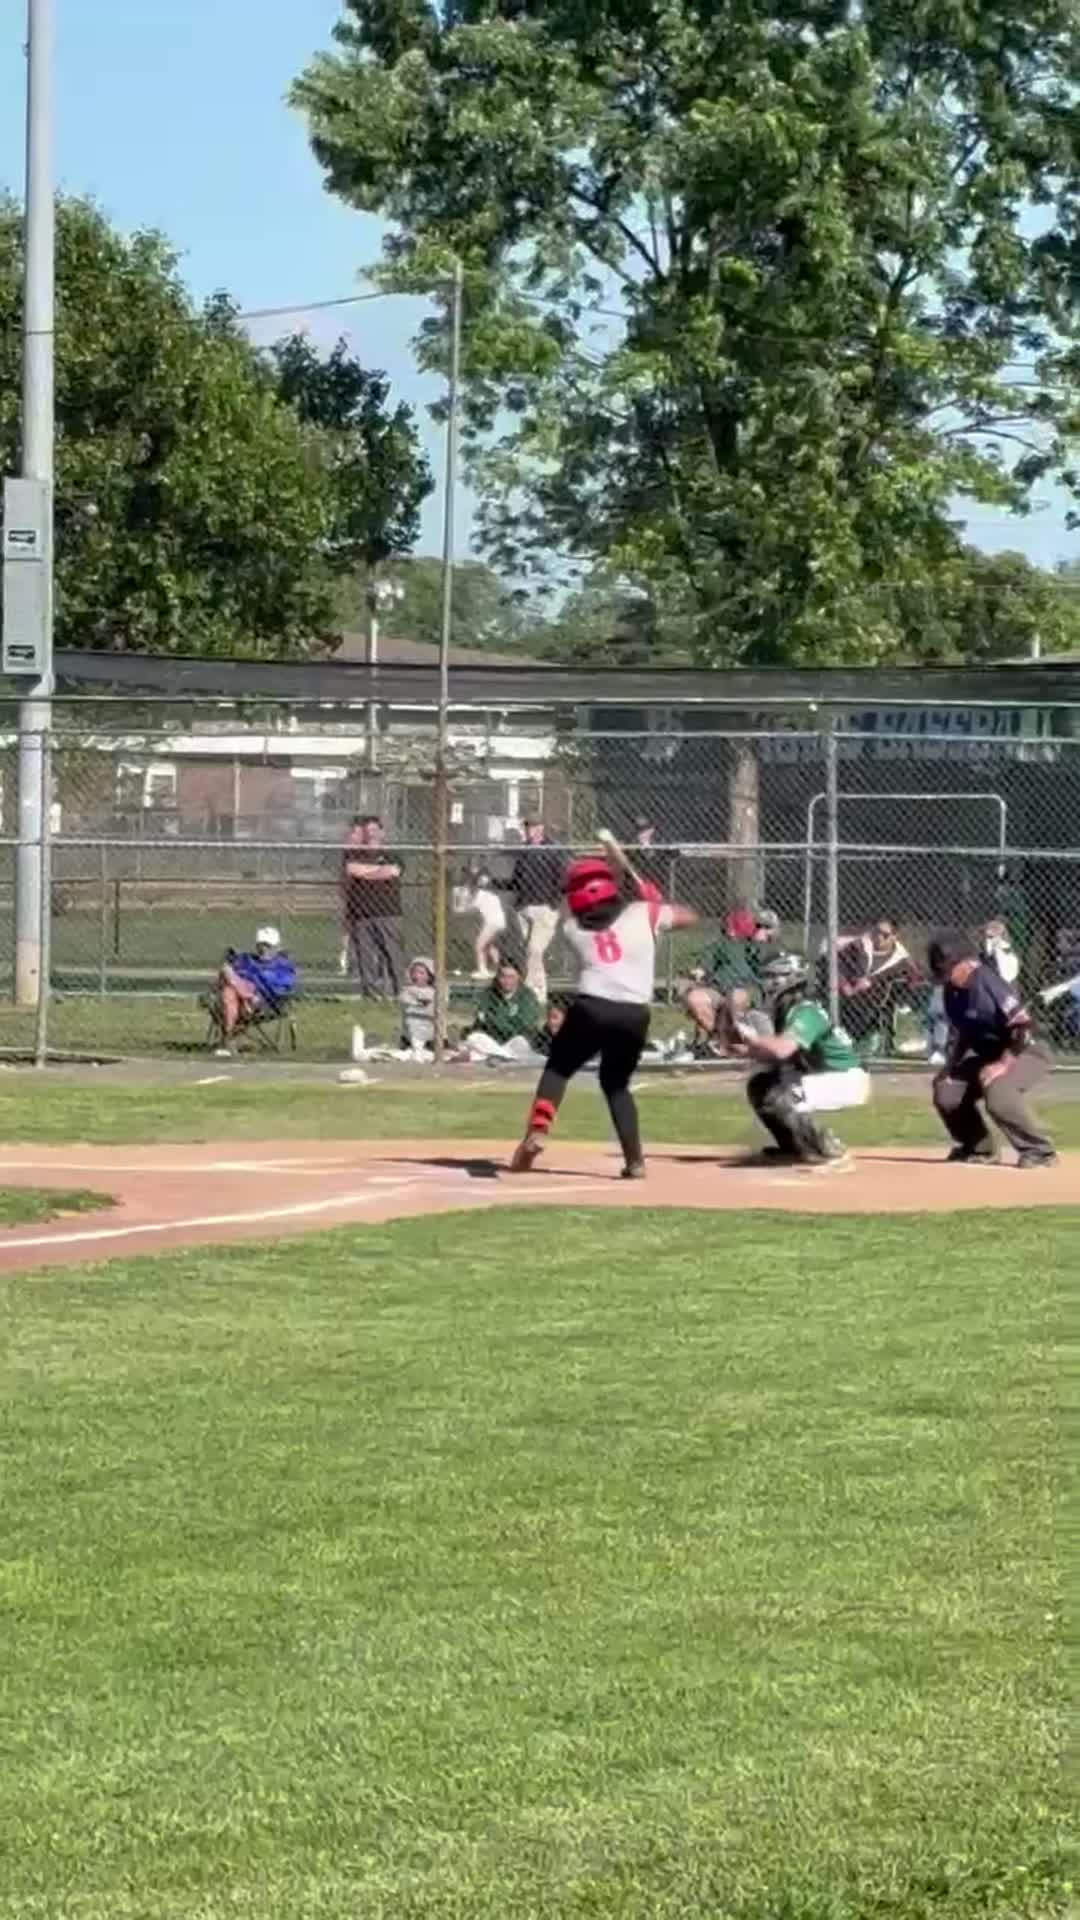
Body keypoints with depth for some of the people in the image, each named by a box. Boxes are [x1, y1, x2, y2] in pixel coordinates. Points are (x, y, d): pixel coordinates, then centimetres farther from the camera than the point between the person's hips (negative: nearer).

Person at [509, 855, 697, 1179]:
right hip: (634, 1015, 1)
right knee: (616, 1083, 21)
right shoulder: (643, 914, 12)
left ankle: (538, 1132, -6)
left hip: (591, 1008, -1)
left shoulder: (572, 928, 14)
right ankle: (634, 1161, 12)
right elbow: (689, 916, 25)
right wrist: (653, 902, 36)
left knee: (557, 1070, 18)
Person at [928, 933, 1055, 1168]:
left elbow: (1023, 1024, -28)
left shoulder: (986, 981, -25)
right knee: (946, 1091, 5)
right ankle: (979, 1149, 24)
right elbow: (961, 1034, 15)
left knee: (997, 1093, -34)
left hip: (1026, 1052, -9)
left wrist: (1004, 1063, -28)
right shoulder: (952, 991, 0)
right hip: (989, 1054, 9)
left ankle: (1039, 1151, -17)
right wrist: (951, 1067, 3)